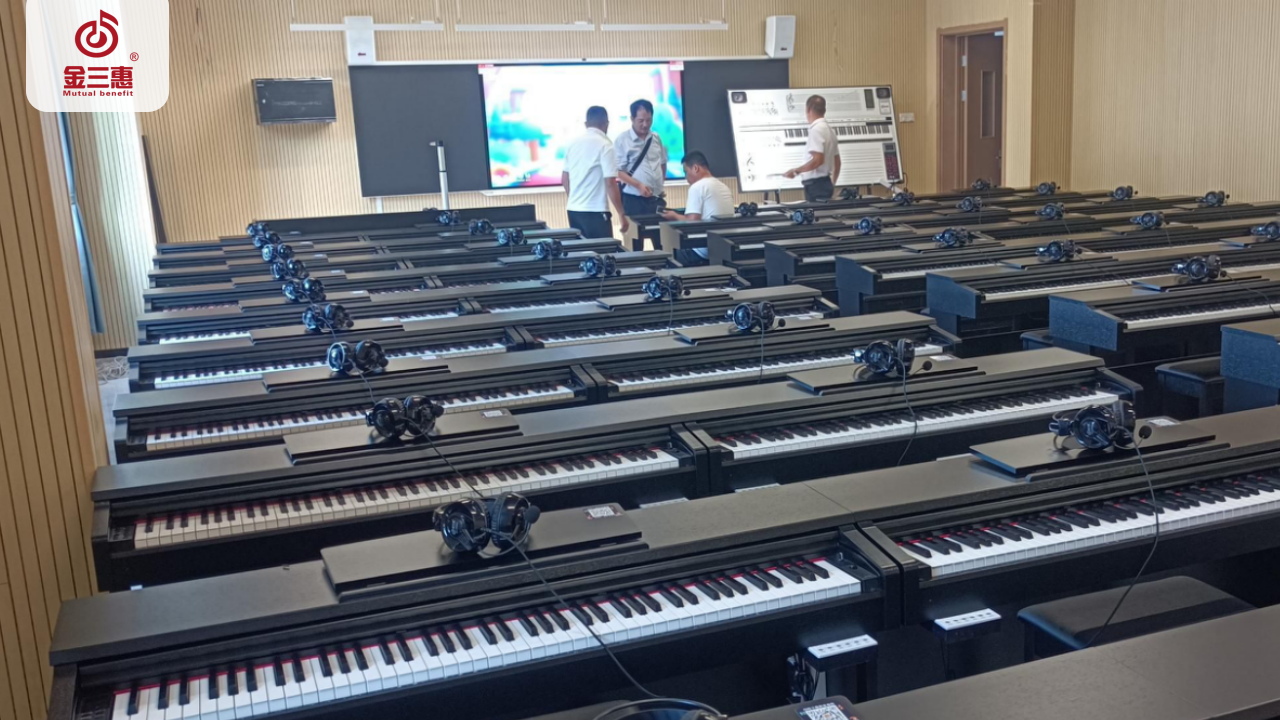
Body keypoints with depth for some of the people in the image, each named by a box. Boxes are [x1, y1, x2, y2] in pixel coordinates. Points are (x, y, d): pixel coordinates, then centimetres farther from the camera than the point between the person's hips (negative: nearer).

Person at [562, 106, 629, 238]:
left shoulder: (573, 144, 9)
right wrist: (622, 215, -10)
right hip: (595, 211, -7)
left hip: (573, 209, 7)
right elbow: (610, 183, -15)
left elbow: (564, 179, 16)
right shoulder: (604, 145, -10)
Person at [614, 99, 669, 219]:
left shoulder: (656, 138, 10)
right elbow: (618, 171, -10)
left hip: (655, 198, 5)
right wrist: (638, 185, -20)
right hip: (633, 199, -5)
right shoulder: (622, 140, -6)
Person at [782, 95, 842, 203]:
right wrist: (832, 185, 29)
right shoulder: (828, 129, 16)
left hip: (816, 184, -9)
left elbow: (818, 160, -24)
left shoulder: (816, 129, -13)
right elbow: (837, 162, 20)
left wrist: (796, 171, -14)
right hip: (825, 183, 9)